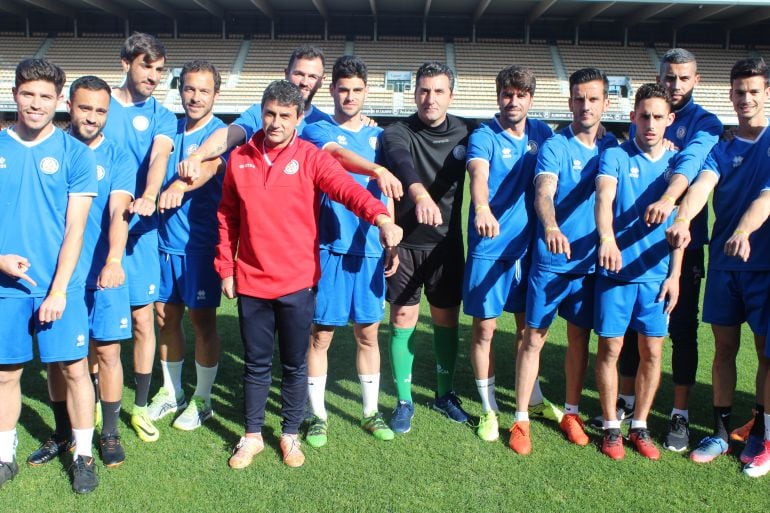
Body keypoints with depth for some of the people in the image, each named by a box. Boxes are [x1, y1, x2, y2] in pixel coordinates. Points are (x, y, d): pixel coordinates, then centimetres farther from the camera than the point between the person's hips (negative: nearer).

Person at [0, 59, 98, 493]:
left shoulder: (75, 153, -2)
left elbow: (75, 229, -5)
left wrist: (57, 290, -10)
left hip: (60, 283, -2)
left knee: (74, 368, 3)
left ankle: (83, 455, 19)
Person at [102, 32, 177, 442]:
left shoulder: (161, 116, 4)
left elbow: (160, 155, -15)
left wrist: (148, 197, -36)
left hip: (138, 229, 0)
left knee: (142, 320, 2)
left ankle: (140, 406, 17)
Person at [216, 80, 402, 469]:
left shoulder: (311, 158, -6)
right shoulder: (240, 159, 3)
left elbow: (347, 188, -24)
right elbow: (227, 218, 10)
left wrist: (381, 217, -42)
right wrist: (225, 269, 8)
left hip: (297, 283, -2)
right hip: (251, 281, 2)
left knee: (295, 364, 11)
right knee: (256, 363, 14)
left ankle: (290, 435, 30)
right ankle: (252, 435, 31)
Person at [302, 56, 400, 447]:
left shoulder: (378, 136, 14)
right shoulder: (317, 131, 1)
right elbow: (338, 154, -22)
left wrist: (392, 242, 10)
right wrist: (376, 169, -41)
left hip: (370, 249, 3)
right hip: (329, 247, -3)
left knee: (368, 333, 10)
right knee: (321, 334, 2)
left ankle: (370, 411, 24)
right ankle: (318, 415, 17)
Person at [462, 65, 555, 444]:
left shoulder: (542, 134, 6)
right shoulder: (484, 137, -9)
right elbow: (478, 174, -29)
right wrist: (482, 207, -50)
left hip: (529, 244, 4)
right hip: (489, 247, -4)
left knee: (528, 324, 16)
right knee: (484, 328, 2)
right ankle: (489, 408, 18)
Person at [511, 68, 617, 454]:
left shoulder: (614, 146, 7)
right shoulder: (555, 147, -8)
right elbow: (543, 194, -25)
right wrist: (551, 227, -44)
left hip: (592, 260, 4)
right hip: (551, 260, -4)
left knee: (580, 339, 14)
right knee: (534, 338, 0)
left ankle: (571, 412, 29)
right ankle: (521, 419, 10)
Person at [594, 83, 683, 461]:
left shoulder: (677, 163, 7)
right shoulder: (615, 156, -2)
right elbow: (604, 197, -20)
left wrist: (674, 274, 2)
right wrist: (606, 238, -40)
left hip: (657, 272, 3)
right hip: (616, 270, -3)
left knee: (652, 351, 6)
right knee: (610, 348, 2)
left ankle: (640, 426, 22)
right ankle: (611, 427, 17)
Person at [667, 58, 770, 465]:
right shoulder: (721, 149, 6)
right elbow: (702, 184, -13)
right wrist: (682, 219, -33)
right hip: (724, 262, 2)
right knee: (724, 348, 8)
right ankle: (721, 431, 19)